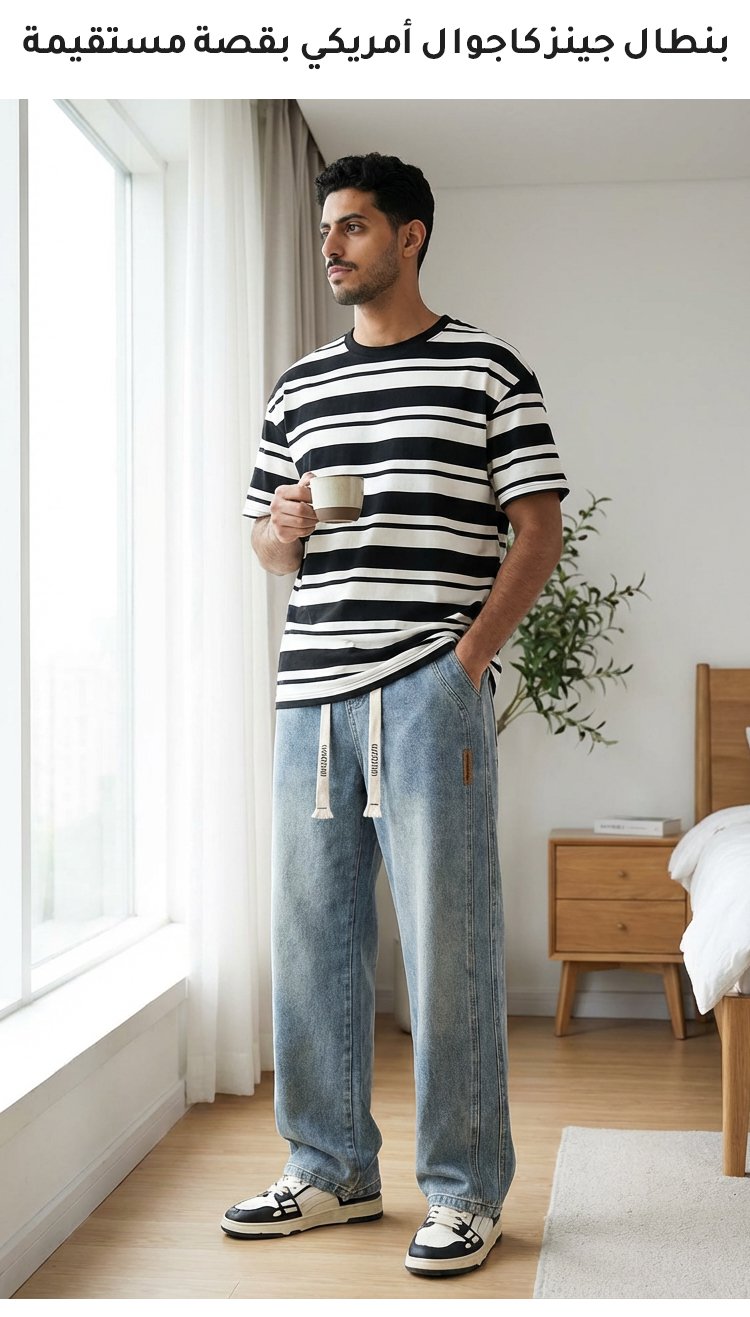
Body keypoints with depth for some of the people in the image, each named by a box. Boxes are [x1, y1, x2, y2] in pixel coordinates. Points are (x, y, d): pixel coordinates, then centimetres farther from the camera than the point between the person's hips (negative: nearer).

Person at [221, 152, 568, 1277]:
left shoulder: (489, 371, 3)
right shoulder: (300, 388, 18)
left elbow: (538, 533, -1)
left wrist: (470, 658, -11)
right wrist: (283, 528, -2)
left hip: (430, 688, -5)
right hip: (312, 690, 5)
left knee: (448, 943, -2)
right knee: (309, 933, 8)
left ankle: (466, 1192, 11)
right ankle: (333, 1172, 23)